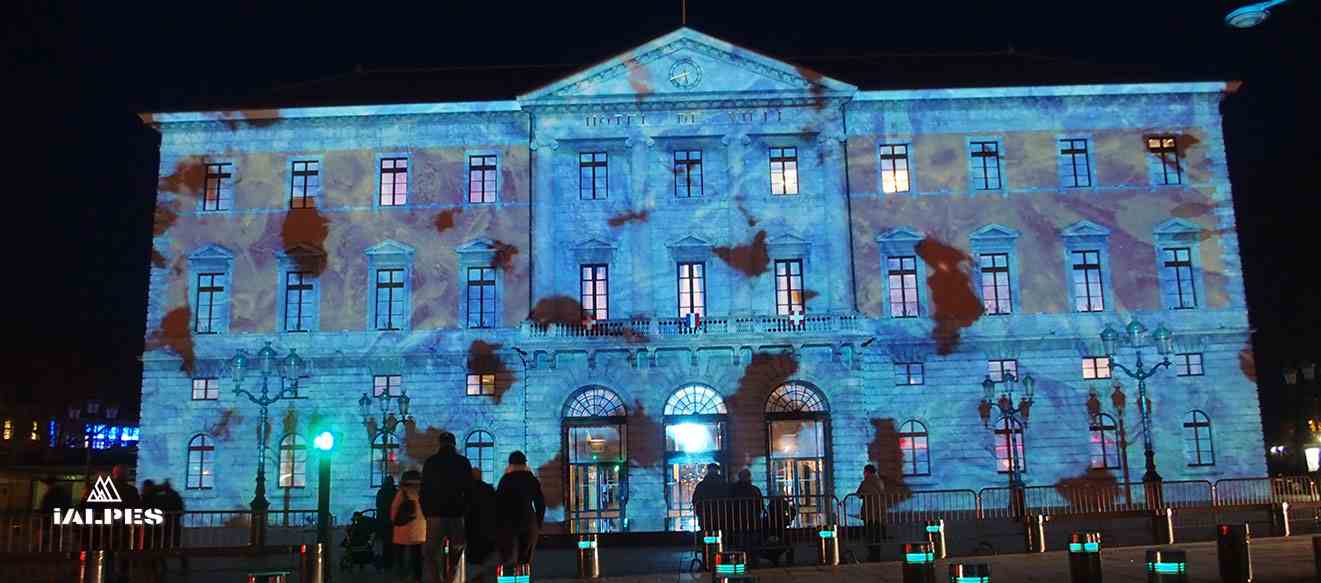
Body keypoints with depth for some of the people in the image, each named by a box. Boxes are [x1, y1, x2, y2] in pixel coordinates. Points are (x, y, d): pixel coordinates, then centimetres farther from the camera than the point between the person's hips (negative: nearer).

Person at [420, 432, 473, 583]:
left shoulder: (430, 462, 5)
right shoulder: (463, 462, 5)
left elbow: (424, 490, 5)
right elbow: (469, 489, 5)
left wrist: (426, 512, 13)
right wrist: (466, 511, 14)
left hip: (435, 514, 0)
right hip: (457, 514, 0)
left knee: (431, 553, 3)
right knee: (457, 554, 11)